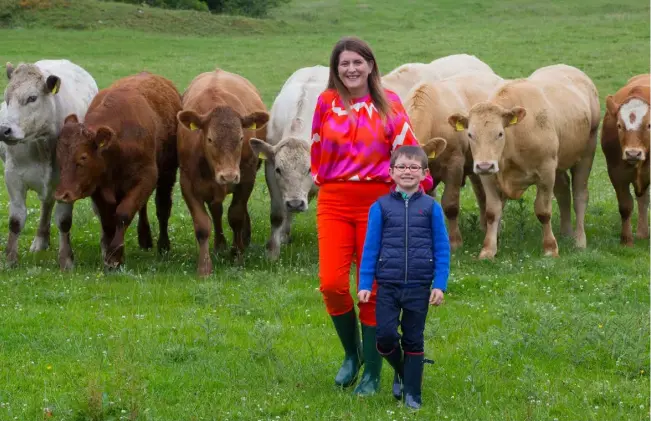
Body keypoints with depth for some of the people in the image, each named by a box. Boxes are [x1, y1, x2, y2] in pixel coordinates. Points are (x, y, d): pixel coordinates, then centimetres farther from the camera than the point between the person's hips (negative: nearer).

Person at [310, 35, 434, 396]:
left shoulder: (388, 103, 3)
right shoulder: (327, 102, 5)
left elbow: (407, 148, 0)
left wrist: (422, 187, -4)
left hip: (377, 200, -1)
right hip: (334, 201, 1)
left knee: (374, 287, 3)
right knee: (332, 284, -13)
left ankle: (372, 373, 14)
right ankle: (352, 353, 13)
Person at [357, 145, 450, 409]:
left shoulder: (431, 207, 1)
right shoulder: (381, 207, 1)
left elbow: (442, 249, 3)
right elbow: (370, 247, 4)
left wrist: (440, 285, -4)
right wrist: (364, 284, 0)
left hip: (419, 286, 0)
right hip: (387, 285, 0)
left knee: (413, 339, 6)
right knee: (385, 336, -5)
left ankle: (412, 393, 16)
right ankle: (400, 370, 24)